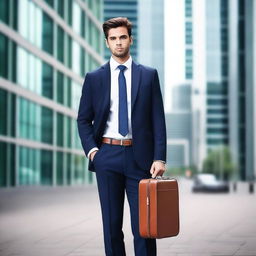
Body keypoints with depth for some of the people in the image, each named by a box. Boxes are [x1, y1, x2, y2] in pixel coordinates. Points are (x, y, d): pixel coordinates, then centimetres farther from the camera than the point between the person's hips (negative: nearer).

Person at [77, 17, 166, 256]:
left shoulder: (148, 75, 6)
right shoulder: (94, 78, 7)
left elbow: (158, 119, 3)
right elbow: (83, 119, 11)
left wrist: (159, 157, -7)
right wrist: (91, 150, -4)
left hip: (139, 156, -1)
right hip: (107, 155, 1)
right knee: (111, 223, 7)